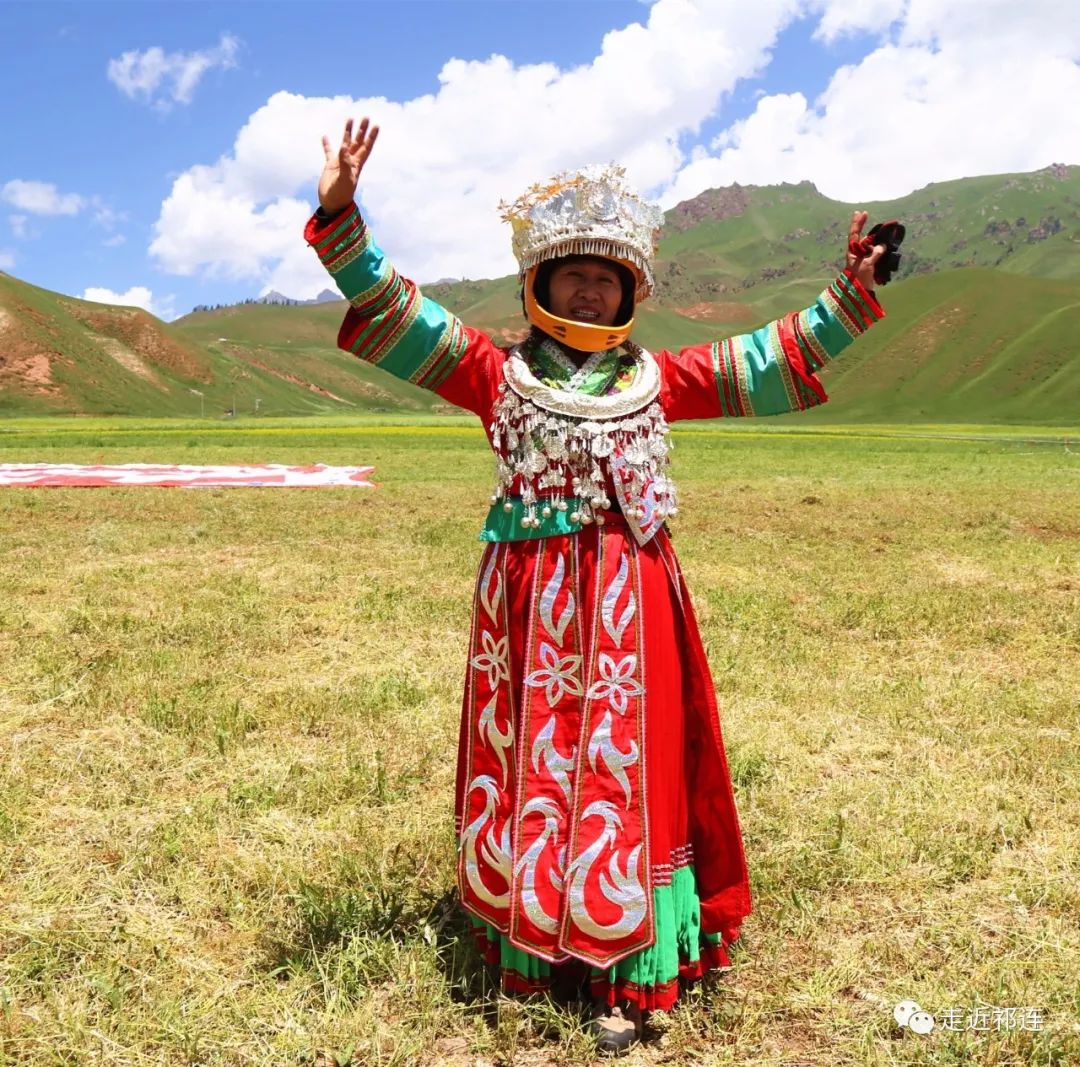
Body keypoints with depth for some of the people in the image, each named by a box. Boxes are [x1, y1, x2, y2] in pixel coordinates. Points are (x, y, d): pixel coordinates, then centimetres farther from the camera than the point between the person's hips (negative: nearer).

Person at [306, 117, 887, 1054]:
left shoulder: (655, 380, 11)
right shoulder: (498, 372, 6)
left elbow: (770, 362, 14)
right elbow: (394, 313, 2)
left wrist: (849, 296, 9)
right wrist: (342, 219, -7)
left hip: (628, 602, 1)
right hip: (530, 602, -1)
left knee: (627, 773, 4)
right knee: (531, 770, 7)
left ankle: (627, 979, 16)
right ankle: (528, 956, 23)